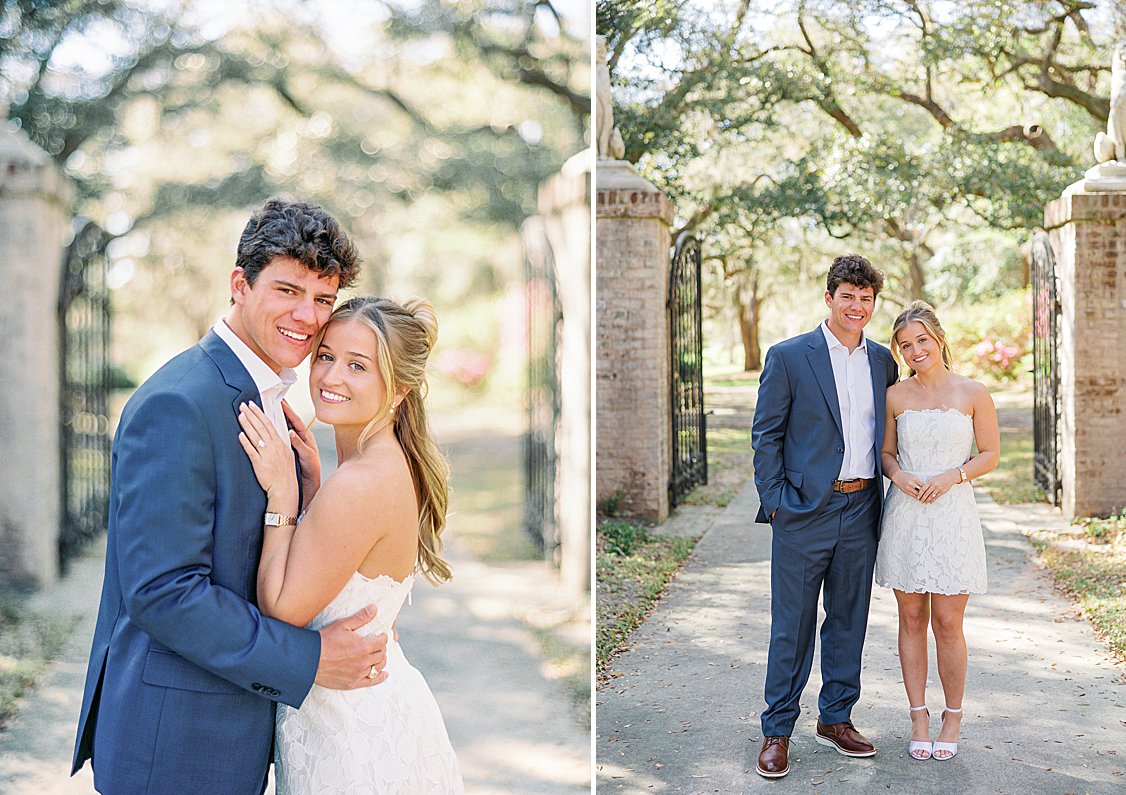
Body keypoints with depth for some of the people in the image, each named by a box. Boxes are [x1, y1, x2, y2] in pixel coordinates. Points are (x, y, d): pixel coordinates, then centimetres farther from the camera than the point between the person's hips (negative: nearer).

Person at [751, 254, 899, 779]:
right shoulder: (788, 357, -4)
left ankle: (836, 718, 28)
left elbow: (887, 433, 17)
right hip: (805, 511, -4)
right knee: (792, 623, 2)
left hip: (861, 510, 5)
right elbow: (765, 435, -3)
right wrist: (775, 499, -9)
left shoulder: (882, 361, 10)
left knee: (849, 618, 13)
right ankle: (777, 730, 13)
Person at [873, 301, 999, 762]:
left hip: (952, 516, -2)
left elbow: (991, 455, 4)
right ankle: (918, 718, 17)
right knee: (911, 620, 6)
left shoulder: (973, 394, 0)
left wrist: (950, 476, -12)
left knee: (947, 623, -1)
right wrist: (899, 475, -8)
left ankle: (953, 719, 16)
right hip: (904, 516, 2)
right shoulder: (895, 396, 5)